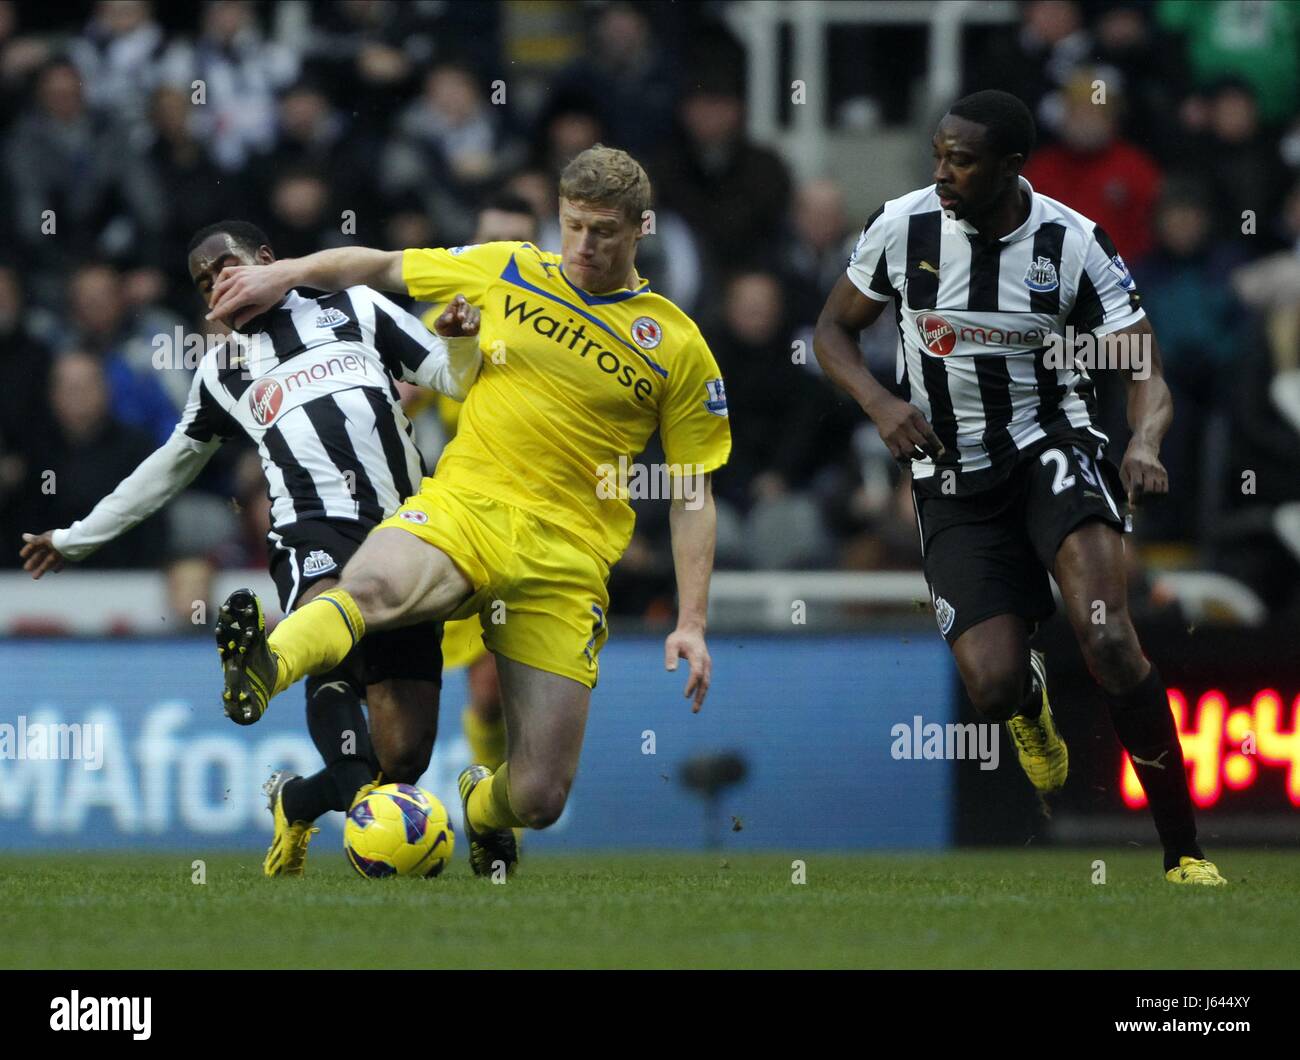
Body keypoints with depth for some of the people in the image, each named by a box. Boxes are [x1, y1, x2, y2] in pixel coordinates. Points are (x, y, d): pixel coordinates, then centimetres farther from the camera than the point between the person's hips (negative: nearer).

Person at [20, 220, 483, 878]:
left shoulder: (354, 310, 19)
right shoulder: (222, 370, 23)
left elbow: (453, 379, 19)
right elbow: (171, 465, 35)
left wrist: (460, 341, -4)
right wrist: (76, 539, 39)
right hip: (315, 532, -1)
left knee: (404, 757, -6)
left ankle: (293, 803, 21)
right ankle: (363, 803, -45)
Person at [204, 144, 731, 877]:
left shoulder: (677, 347, 6)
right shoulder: (505, 272, 10)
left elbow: (693, 495, 8)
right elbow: (380, 268, 24)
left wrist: (691, 623, 1)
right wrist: (284, 275, 12)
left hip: (567, 558, 0)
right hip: (463, 507, 0)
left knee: (539, 799, -5)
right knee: (375, 585, -38)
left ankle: (484, 808, 31)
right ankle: (267, 667, -63)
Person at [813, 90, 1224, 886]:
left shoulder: (1073, 245, -11)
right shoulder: (904, 226, -6)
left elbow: (1147, 374, -9)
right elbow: (835, 329, 9)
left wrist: (1144, 446, -32)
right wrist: (882, 406, -11)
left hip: (1052, 444, -2)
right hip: (953, 478, 2)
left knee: (1107, 638, -26)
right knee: (993, 685, -15)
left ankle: (1185, 853, -17)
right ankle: (1030, 696, 29)